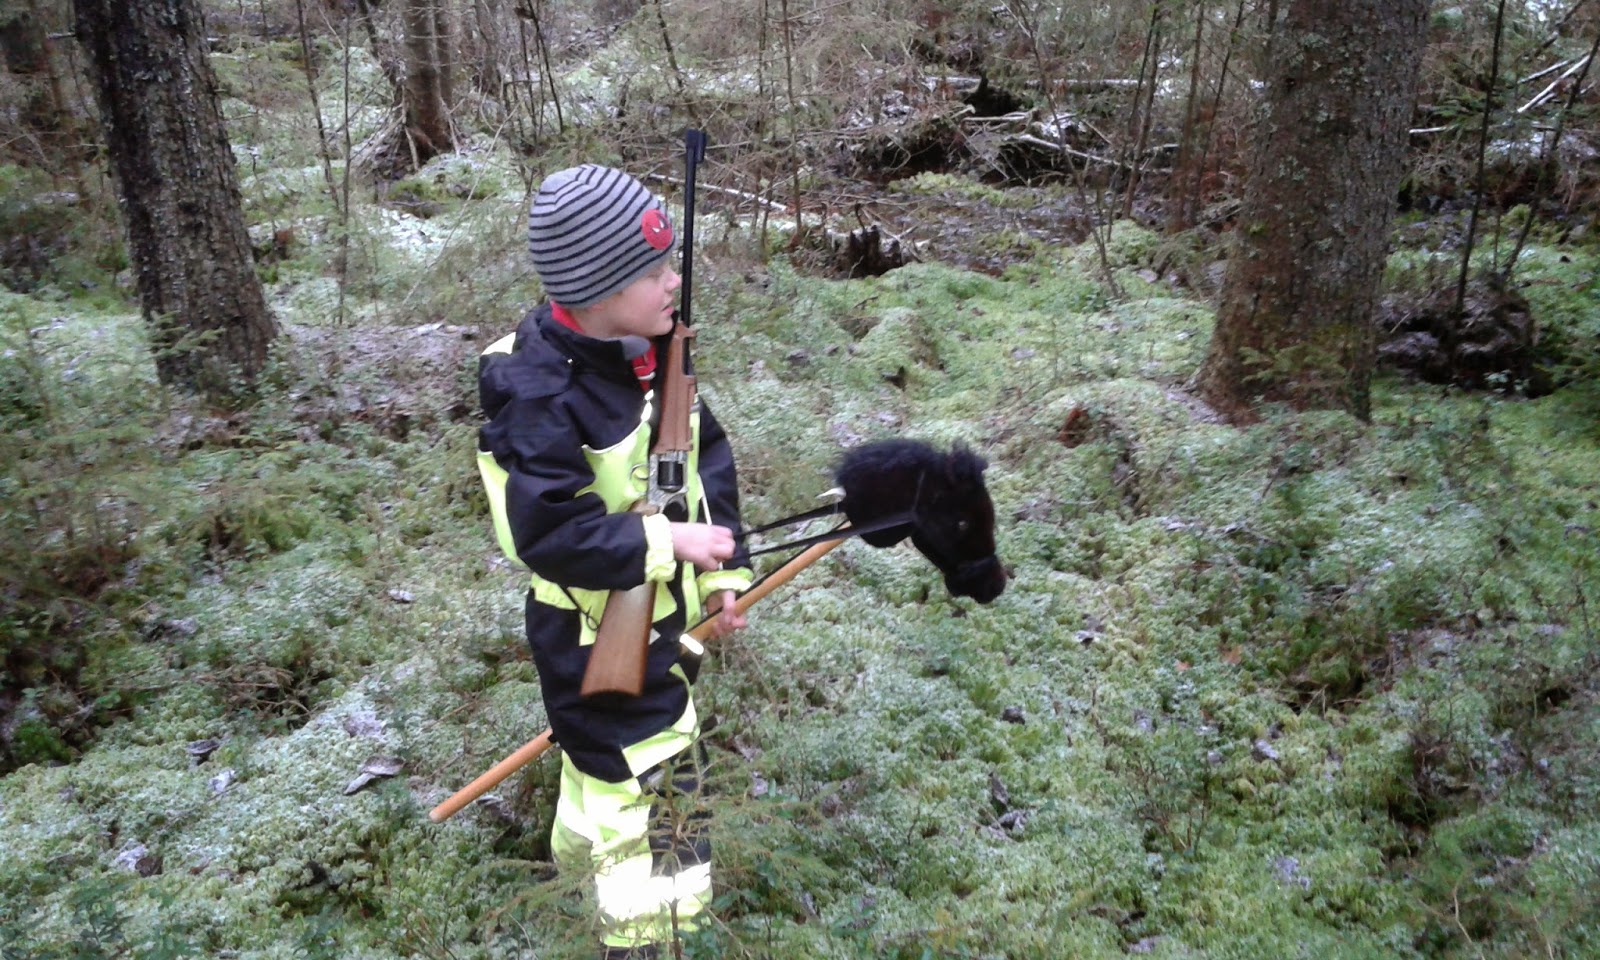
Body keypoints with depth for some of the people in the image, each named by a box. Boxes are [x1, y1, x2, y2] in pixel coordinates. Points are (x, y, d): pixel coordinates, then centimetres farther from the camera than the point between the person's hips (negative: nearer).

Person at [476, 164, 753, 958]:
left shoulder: (650, 346, -6)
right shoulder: (541, 395, -30)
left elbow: (707, 454, 3)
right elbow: (551, 535, -30)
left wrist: (723, 568, 0)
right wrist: (669, 541, -29)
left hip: (664, 611, 8)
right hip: (596, 638, -8)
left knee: (604, 752, 32)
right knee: (655, 797, 3)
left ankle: (581, 846, 60)